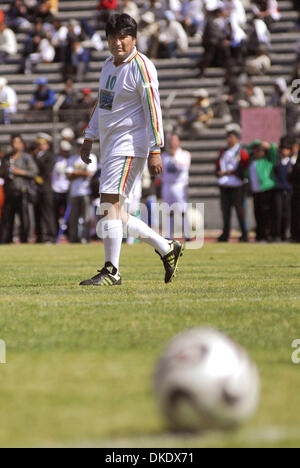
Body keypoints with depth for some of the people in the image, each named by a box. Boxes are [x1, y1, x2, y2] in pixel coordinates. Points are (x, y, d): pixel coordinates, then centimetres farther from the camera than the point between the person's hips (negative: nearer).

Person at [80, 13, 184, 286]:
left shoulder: (141, 67, -11)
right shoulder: (109, 65, 16)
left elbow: (153, 109, -14)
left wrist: (155, 150, -18)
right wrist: (90, 138, 23)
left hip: (129, 145, -9)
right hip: (110, 146, 9)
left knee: (110, 205, -14)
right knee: (116, 214, 8)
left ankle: (112, 271, -10)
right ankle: (167, 249, 19)